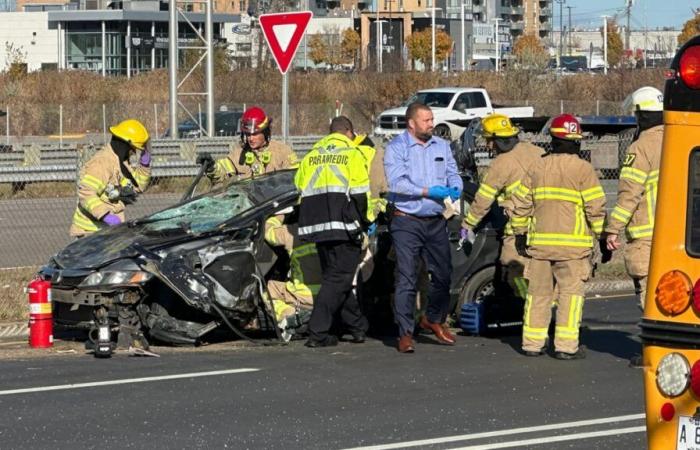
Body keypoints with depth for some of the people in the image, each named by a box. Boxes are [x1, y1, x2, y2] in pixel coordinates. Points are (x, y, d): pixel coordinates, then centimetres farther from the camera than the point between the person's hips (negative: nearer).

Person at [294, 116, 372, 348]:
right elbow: (359, 195, -9)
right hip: (345, 226, -6)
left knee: (334, 275, 16)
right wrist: (365, 222, 2)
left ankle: (358, 326, 24)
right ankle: (317, 333, -12)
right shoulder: (352, 154, -1)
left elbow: (299, 190, 16)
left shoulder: (310, 157, 16)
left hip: (317, 226, 6)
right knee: (337, 279, -4)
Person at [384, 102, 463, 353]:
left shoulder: (441, 146, 12)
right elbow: (397, 183, -16)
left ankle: (434, 319, 33)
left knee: (443, 274, 11)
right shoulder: (396, 148, -6)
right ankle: (405, 333, -5)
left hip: (436, 221, 5)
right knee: (406, 278, -8)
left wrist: (455, 189, -13)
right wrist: (428, 192, -22)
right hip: (407, 222, -5)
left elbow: (453, 173, 11)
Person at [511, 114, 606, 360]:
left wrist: (520, 233, 22)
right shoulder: (583, 169, -6)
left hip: (540, 241, 4)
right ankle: (566, 346, -5)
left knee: (539, 291, 11)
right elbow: (596, 207, -9)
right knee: (570, 292, -1)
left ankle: (532, 343, 14)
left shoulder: (538, 168, 8)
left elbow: (520, 203, 12)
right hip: (573, 243, -4)